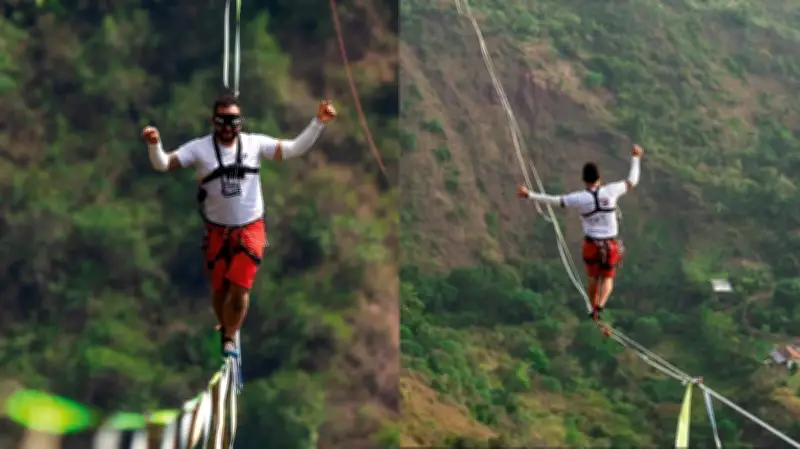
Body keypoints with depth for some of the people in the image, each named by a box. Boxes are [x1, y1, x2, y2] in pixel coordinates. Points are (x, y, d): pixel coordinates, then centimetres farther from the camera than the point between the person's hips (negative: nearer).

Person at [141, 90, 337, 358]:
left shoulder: (255, 144, -7)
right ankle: (225, 329, 40)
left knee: (240, 287, -7)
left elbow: (293, 150, -6)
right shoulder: (199, 148, -9)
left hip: (251, 229, 0)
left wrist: (318, 123, -17)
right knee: (219, 288, 12)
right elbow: (163, 164, -13)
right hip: (218, 231, 1)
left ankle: (230, 338, 15)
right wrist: (154, 145, -34)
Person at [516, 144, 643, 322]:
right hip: (611, 246, 0)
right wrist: (636, 158, 16)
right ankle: (599, 306, -14)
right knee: (607, 280, 16)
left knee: (593, 277, 27)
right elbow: (632, 181, 2)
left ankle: (594, 310, 40)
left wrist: (529, 195, -2)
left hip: (591, 245, 0)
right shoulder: (610, 190, -12)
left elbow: (553, 200, -10)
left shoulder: (580, 197, -15)